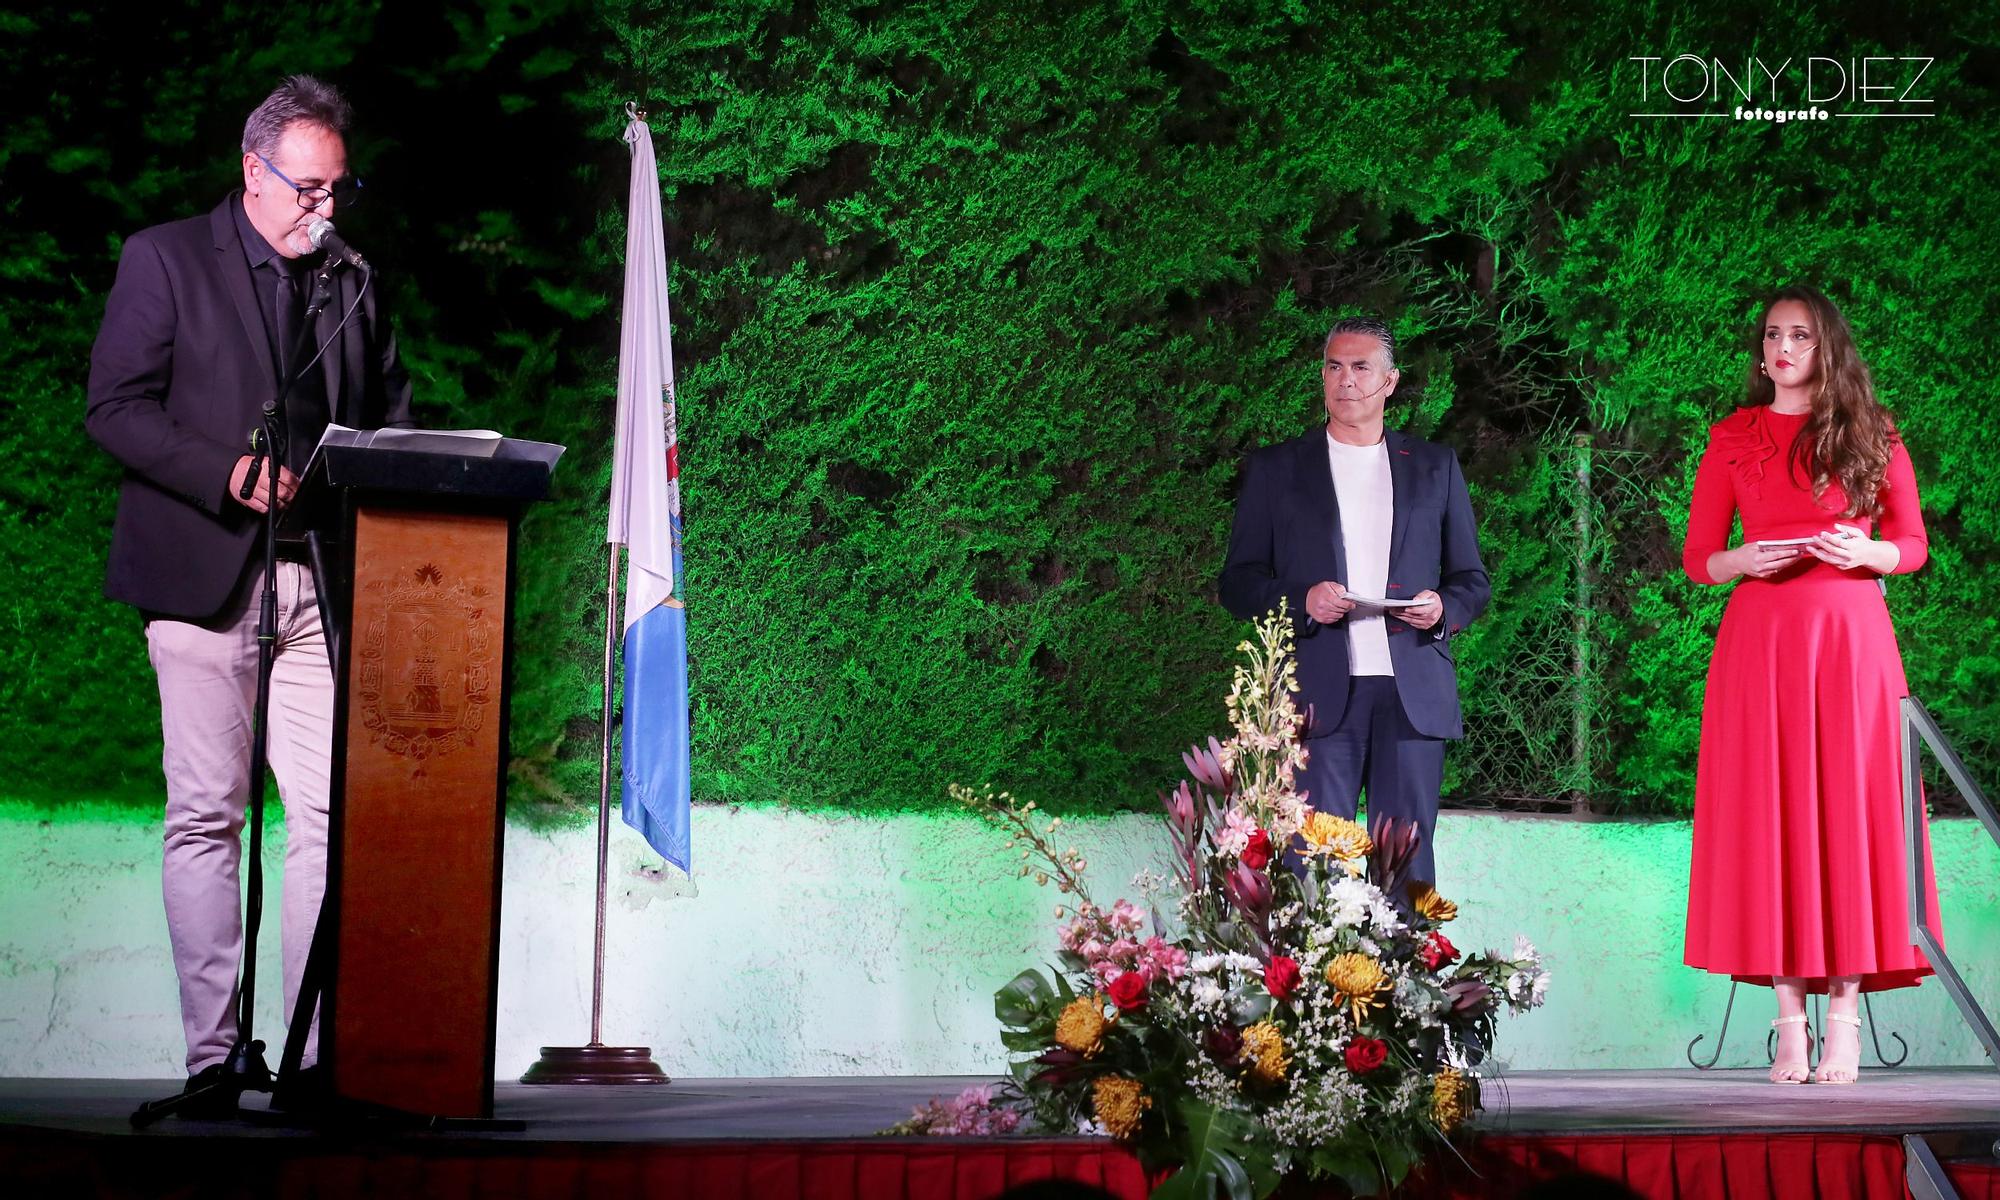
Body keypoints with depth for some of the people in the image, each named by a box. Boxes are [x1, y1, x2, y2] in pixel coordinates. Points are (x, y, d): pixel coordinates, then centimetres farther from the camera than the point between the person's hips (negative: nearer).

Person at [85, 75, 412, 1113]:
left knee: (333, 817, -3)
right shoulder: (164, 259, 4)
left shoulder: (352, 286, 17)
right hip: (206, 575, -4)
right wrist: (226, 474, -15)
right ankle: (212, 1057, 3)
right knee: (205, 818, -2)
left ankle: (322, 1050, 1)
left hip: (323, 584, 4)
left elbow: (391, 422, 22)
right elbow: (115, 407, -3)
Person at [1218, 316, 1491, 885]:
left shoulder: (1435, 467, 16)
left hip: (1413, 694, 1)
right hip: (1319, 692, -1)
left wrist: (1442, 608, -5)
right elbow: (1238, 583, 9)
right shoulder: (1274, 468, 12)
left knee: (1408, 860, -1)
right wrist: (1302, 600, -11)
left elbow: (1472, 580, 18)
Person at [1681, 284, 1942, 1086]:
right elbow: (1696, 559, 11)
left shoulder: (1871, 436, 9)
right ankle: (1790, 1021, -1)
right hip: (1761, 635, 1)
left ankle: (1844, 1023, -3)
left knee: (1849, 805, -5)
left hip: (1850, 634, 0)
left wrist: (1866, 552, -10)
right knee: (1769, 813, -4)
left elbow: (1914, 545, 10)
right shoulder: (1732, 439, 11)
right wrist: (1743, 559, -10)